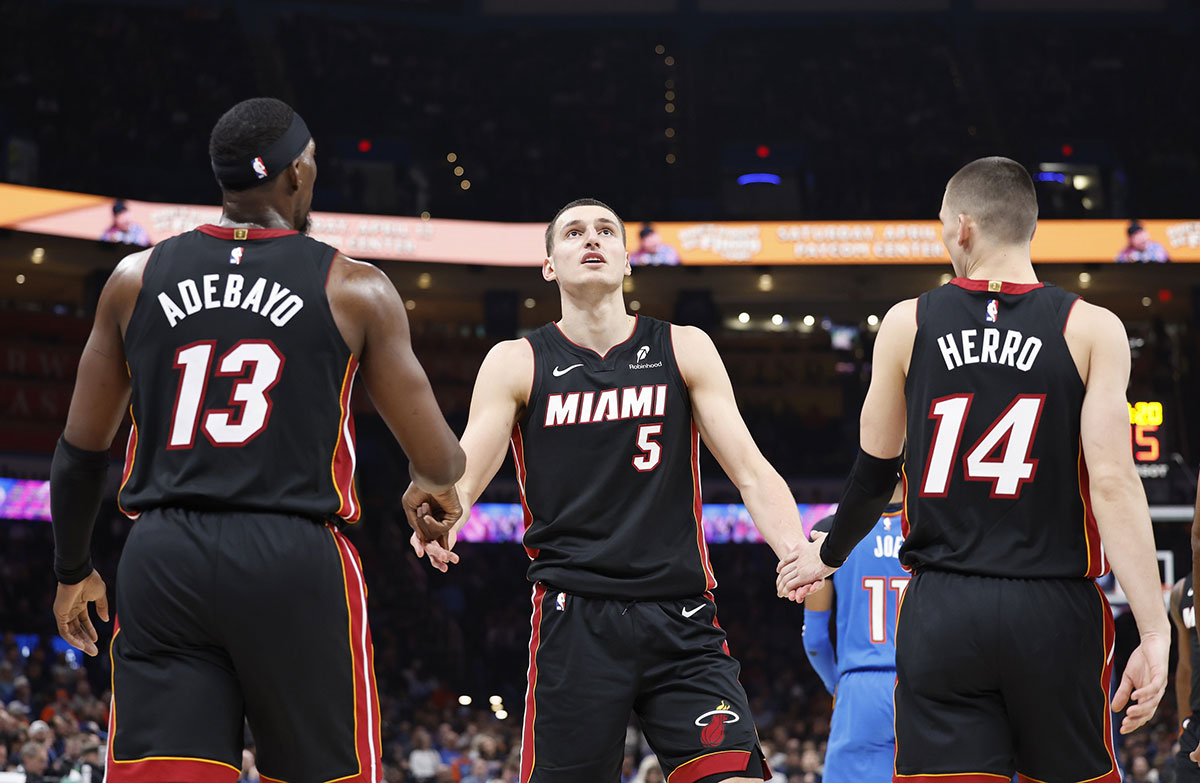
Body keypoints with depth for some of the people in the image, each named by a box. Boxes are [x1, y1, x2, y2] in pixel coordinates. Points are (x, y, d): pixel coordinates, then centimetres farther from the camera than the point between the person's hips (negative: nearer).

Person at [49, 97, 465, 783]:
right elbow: (439, 463, 5)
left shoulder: (137, 279, 9)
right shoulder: (355, 291, 1)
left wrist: (73, 571, 29)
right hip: (296, 561, -2)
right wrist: (437, 485, 30)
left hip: (163, 560, 2)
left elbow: (81, 451, 14)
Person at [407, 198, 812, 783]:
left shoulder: (684, 350, 10)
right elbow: (461, 476, -3)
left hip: (680, 621, 1)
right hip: (574, 619, -1)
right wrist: (437, 519, -28)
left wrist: (798, 555, -15)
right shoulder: (517, 364, 7)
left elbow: (752, 473, 5)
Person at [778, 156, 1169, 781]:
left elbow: (874, 473, 13)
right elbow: (1113, 482, -11)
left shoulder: (907, 324, 4)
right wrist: (1155, 634, -11)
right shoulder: (1092, 330, -1)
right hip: (1053, 612, -1)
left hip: (940, 613, 1)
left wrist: (826, 557, 32)